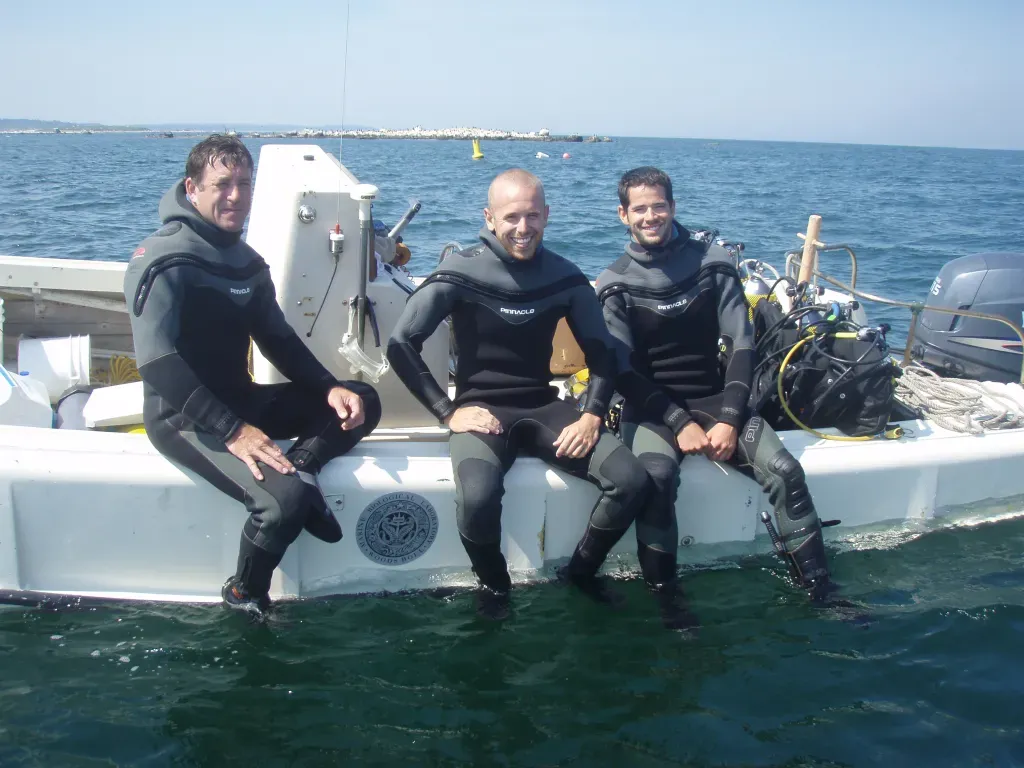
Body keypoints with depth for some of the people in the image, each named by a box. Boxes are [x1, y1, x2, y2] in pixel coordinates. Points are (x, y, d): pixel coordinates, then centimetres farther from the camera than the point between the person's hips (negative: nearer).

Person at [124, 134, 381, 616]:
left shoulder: (246, 261, 10)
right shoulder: (165, 260, -16)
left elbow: (279, 340, 12)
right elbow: (158, 364, -26)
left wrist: (329, 389, -6)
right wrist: (233, 431, -32)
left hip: (239, 400, 8)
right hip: (183, 418, -8)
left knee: (361, 402, 3)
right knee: (286, 498, -29)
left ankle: (298, 464, -17)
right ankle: (244, 602, -7)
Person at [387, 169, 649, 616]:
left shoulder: (564, 276, 2)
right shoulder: (461, 273, -8)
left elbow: (601, 352, 10)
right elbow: (401, 345, -7)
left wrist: (593, 416, -6)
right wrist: (448, 412, -13)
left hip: (543, 408, 4)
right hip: (482, 409, -3)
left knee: (631, 480, -18)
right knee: (477, 497, -35)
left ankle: (582, 571, 10)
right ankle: (494, 584, -1)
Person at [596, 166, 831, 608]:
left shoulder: (713, 264, 1)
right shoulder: (617, 285, -2)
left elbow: (742, 346, -2)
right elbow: (622, 372, -7)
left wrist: (729, 419, -14)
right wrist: (679, 423, -19)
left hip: (713, 398, 2)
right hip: (650, 407, -2)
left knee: (785, 471, -19)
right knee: (656, 476, -34)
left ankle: (819, 591, -8)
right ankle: (663, 597, -21)